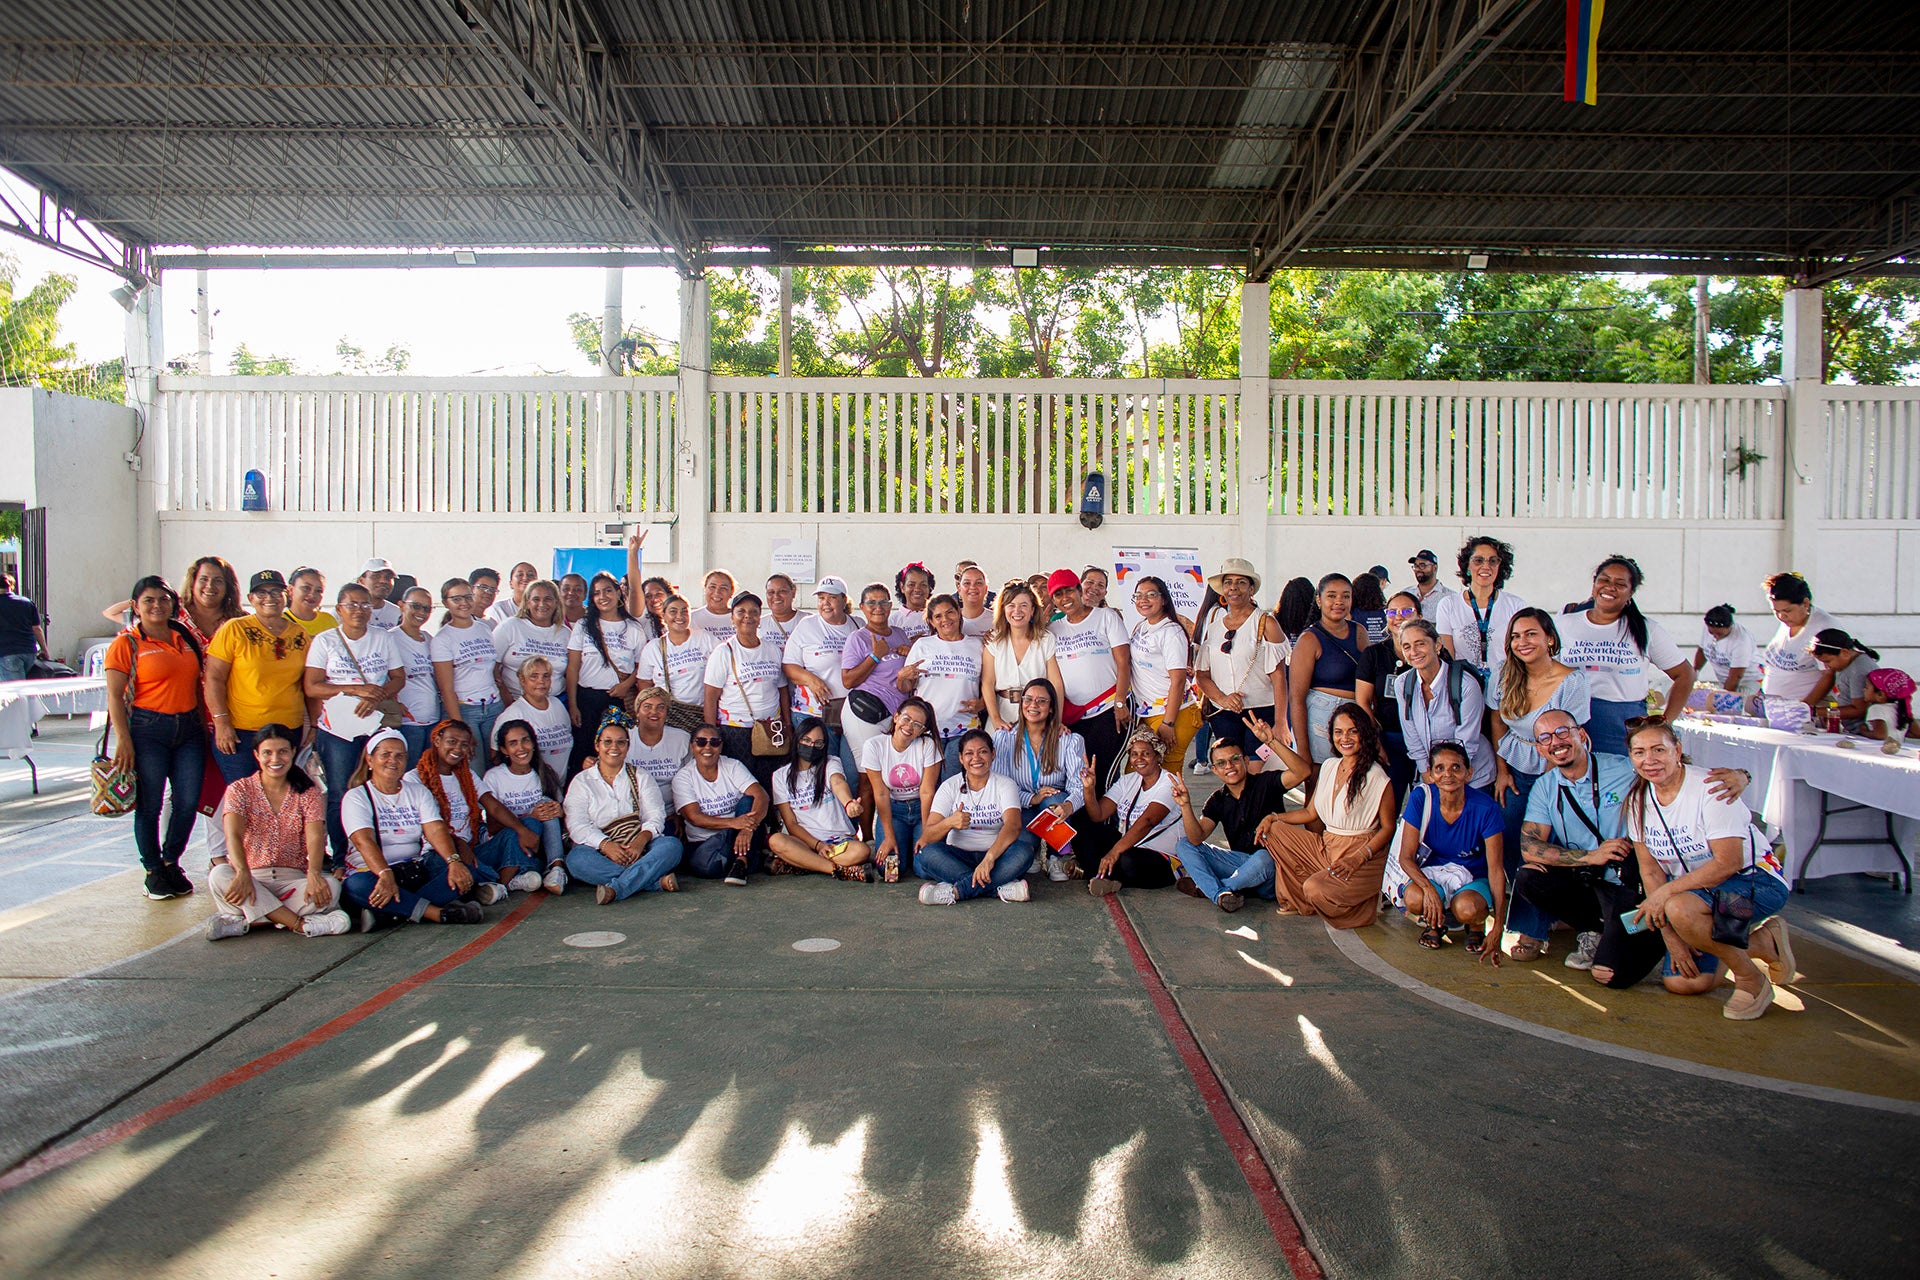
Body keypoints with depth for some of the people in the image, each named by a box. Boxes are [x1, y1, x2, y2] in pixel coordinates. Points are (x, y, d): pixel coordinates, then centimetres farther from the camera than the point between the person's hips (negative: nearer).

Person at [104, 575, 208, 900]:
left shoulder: (185, 637, 12)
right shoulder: (126, 643, -3)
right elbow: (114, 696, -7)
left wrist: (205, 723, 13)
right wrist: (123, 740, -13)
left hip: (189, 729, 5)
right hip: (148, 729, -5)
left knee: (189, 801, 3)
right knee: (149, 805, 1)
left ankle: (171, 862, 22)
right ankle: (153, 871, 16)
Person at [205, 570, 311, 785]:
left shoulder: (299, 634, 9)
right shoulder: (234, 630, -2)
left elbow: (309, 684, 15)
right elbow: (214, 678, -5)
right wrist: (221, 723, -12)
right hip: (239, 733, -3)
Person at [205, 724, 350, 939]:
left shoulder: (308, 793, 6)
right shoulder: (240, 790, 4)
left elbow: (315, 838, -10)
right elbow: (233, 836, -14)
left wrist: (313, 874, -33)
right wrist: (243, 873, -35)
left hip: (293, 879, 0)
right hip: (253, 876, 0)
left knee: (329, 887, -29)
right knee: (219, 875, -33)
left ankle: (243, 921, -30)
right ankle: (303, 925, -36)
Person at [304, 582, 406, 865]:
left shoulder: (383, 638, 11)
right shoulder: (324, 641, 4)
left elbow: (399, 678, 8)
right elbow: (312, 687, -4)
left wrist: (376, 697, -12)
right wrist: (357, 689, -14)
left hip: (378, 725, 2)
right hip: (337, 729, -1)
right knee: (340, 797, 0)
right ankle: (340, 862, 8)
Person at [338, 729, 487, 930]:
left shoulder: (418, 792, 12)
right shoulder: (356, 797, 1)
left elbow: (436, 830, -4)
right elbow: (364, 841, -16)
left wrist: (454, 861, -24)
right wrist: (385, 875, -35)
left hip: (417, 869, 3)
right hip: (374, 871, -3)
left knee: (463, 873, -24)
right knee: (356, 886, -37)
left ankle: (385, 914, -36)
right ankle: (438, 912, -38)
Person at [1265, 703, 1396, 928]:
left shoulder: (1377, 777, -12)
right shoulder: (1329, 768, 8)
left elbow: (1388, 827, -10)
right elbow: (1311, 812, 14)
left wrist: (1359, 858, -23)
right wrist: (1273, 817, 1)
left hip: (1363, 852, -7)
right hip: (1325, 846, 7)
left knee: (1316, 889, -29)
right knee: (1275, 830, -4)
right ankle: (1297, 901, 4)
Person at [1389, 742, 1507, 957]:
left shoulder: (1485, 808, -18)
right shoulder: (1421, 798, -15)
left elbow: (1496, 868, -15)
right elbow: (1406, 857, -13)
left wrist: (1497, 928, -22)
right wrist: (1429, 888, -34)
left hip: (1473, 879, -1)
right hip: (1429, 874, 1)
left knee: (1467, 908, -36)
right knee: (1415, 898, -34)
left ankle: (1477, 927, 4)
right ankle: (1433, 924, 4)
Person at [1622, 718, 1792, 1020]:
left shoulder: (1709, 788, -21)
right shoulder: (1638, 800, -3)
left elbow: (1728, 863, -25)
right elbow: (1650, 871, -2)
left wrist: (1665, 892, -27)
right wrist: (1671, 936, -9)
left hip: (1756, 880, -6)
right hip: (1692, 888, 6)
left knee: (1680, 908, -36)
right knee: (1681, 982, -8)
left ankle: (1752, 980, -10)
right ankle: (1765, 942, 16)